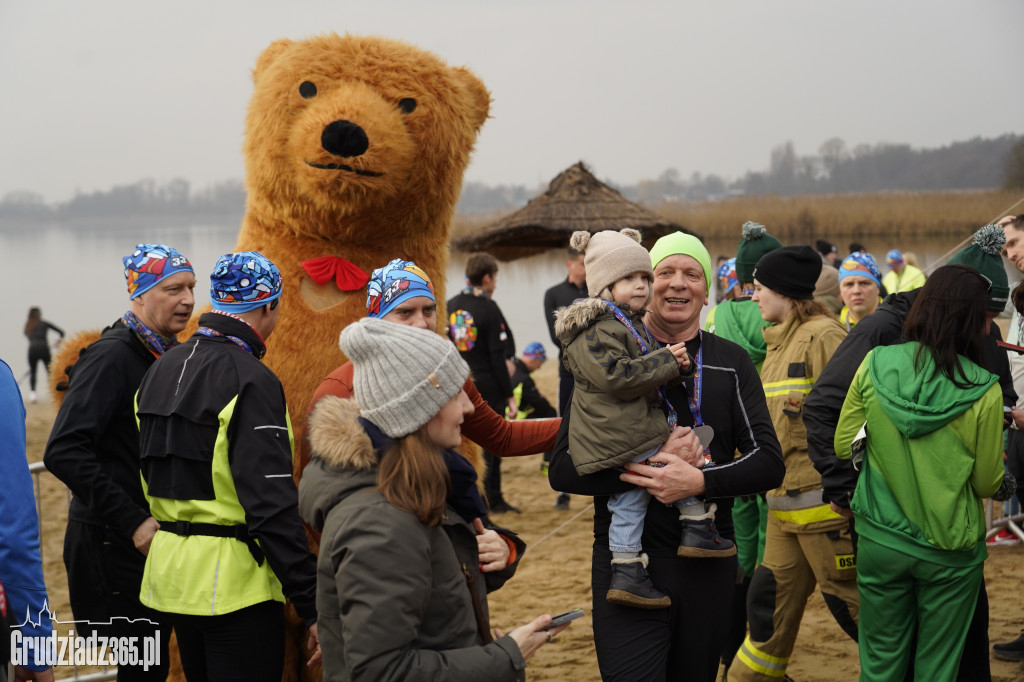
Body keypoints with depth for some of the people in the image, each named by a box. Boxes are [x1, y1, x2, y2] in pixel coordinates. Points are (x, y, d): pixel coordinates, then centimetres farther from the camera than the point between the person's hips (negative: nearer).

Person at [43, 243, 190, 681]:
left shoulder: (176, 354, 10)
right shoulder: (112, 357, -17)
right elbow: (64, 452, -25)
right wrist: (132, 522, -26)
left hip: (156, 535, 8)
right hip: (113, 542, -8)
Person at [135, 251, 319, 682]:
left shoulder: (162, 368, 10)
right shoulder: (252, 381, -17)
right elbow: (272, 504, -22)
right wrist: (311, 604, -20)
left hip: (169, 573, 9)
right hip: (234, 581, -9)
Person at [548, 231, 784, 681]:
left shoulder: (731, 363, 5)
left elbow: (769, 463, -1)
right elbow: (563, 469, -6)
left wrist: (700, 481, -19)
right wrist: (652, 464, -19)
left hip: (709, 566, 3)